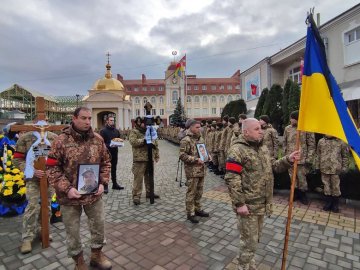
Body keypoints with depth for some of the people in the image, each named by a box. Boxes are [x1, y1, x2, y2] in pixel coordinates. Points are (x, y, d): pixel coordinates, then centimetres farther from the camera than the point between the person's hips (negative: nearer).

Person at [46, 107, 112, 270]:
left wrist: (102, 183, -5)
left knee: (99, 226, 17)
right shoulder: (61, 140, -12)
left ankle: (96, 255, 43)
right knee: (72, 231, 15)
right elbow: (52, 168, -10)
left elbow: (106, 162, 6)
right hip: (70, 196, -3)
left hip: (94, 193, 3)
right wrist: (67, 188, -18)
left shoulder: (98, 139, -2)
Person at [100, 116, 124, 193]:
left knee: (114, 168, 15)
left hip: (114, 152, 6)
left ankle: (114, 184, 26)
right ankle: (105, 186, 6)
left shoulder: (116, 131, 13)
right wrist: (109, 145, -25)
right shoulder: (103, 131, -5)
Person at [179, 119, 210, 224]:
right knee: (191, 193, 2)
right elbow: (182, 155, -20)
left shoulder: (200, 138, 11)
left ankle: (198, 209, 34)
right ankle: (190, 213, 15)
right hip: (192, 171, -8)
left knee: (199, 191, 18)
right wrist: (195, 160, -23)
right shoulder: (186, 140, -15)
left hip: (201, 170, 8)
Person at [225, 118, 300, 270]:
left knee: (254, 239, 25)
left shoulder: (263, 148, 9)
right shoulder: (237, 150, -19)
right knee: (249, 242, 7)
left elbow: (273, 166, 16)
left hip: (262, 204, 8)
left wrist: (288, 160, -2)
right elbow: (231, 180, -22)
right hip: (248, 205, -8)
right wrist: (239, 203, -22)